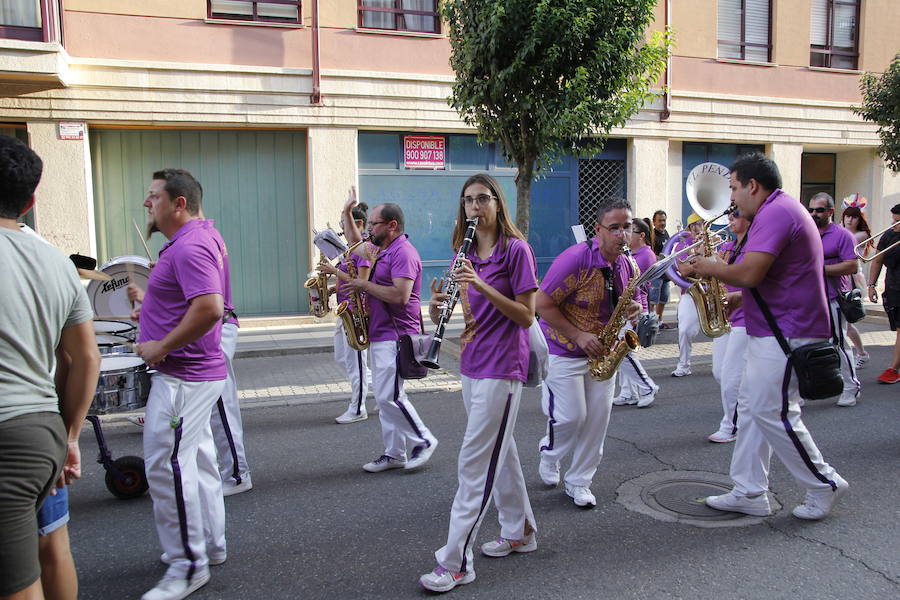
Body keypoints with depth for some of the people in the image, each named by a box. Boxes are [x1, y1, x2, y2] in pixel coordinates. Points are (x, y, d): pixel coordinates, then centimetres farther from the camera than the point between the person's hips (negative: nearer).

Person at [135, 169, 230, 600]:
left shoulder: (189, 247, -20)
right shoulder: (205, 234, 13)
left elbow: (209, 308, -32)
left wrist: (161, 347, -22)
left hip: (182, 376, -11)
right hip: (200, 371, 11)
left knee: (166, 467, -4)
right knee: (197, 460, 19)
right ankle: (210, 545, 32)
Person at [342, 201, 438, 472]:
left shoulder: (403, 253, -15)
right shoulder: (383, 250, 16)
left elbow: (400, 296, -27)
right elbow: (357, 246, 37)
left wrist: (365, 285, -17)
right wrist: (347, 216, 28)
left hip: (395, 336, -10)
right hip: (379, 335, 10)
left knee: (390, 396, -10)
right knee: (384, 398, 11)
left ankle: (424, 441, 7)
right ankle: (394, 454, 17)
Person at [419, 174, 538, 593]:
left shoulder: (516, 249, -10)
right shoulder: (468, 254, 11)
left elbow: (526, 316, -13)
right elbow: (473, 314, 12)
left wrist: (482, 286, -25)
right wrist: (440, 309, -9)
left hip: (501, 367, -8)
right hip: (473, 364, 8)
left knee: (475, 461, -6)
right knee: (499, 449, 17)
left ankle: (456, 563, 1)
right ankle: (520, 532, 34)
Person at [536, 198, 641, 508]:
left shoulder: (626, 265, 1)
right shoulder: (575, 259, -22)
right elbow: (543, 303, -20)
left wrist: (633, 309, -9)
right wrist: (579, 337, -23)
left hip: (601, 353, 6)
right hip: (564, 351, -6)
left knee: (598, 418, 5)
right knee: (571, 417, -4)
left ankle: (579, 482, 21)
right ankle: (550, 452, 30)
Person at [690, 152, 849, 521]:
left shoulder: (775, 213, -17)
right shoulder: (781, 210, 18)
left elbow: (749, 274, -28)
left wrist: (712, 268, -10)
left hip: (786, 334, -11)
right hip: (769, 331, 11)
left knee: (773, 413, -3)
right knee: (750, 407, 11)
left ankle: (824, 486, 15)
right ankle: (749, 493, 17)